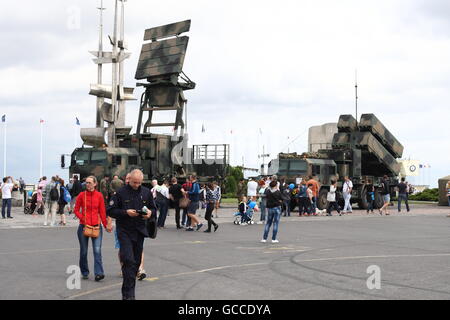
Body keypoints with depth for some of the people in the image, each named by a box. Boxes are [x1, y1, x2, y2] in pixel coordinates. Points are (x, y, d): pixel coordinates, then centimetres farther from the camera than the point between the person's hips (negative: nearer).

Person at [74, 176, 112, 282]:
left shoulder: (99, 195, 2)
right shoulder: (81, 195, 1)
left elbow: (102, 212, 7)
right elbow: (76, 210, 6)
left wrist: (105, 225, 7)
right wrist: (82, 218, -9)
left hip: (96, 226, -1)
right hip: (84, 226, 1)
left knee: (97, 250, -11)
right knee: (83, 251, 8)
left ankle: (99, 273, -13)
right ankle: (85, 273, 22)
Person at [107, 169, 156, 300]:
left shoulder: (146, 192, 7)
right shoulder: (121, 192, -6)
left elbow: (153, 208, 18)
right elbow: (110, 211, -5)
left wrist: (150, 212, -4)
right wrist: (126, 212, -17)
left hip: (140, 231, 5)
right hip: (125, 231, -5)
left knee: (136, 261, 9)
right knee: (128, 260, -15)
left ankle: (128, 291, 21)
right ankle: (128, 294, -13)